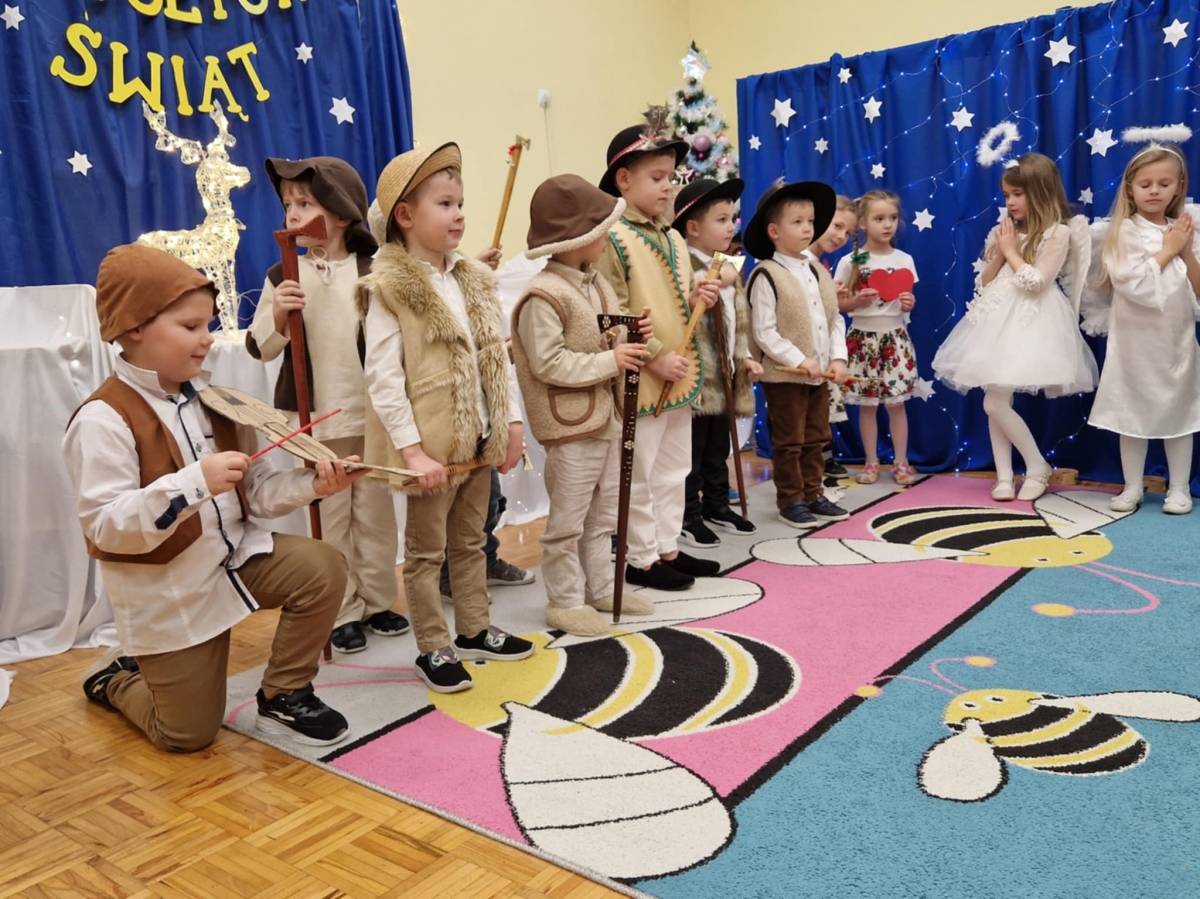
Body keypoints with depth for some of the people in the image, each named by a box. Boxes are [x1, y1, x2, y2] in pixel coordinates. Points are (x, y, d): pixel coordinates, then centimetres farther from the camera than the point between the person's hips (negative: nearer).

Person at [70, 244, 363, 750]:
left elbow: (252, 488, 2)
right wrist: (194, 483, -38)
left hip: (235, 555, 6)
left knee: (322, 567, -20)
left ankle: (283, 697, 1)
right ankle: (117, 678, 39)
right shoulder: (104, 419, -21)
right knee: (188, 735, 5)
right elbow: (105, 528, -27)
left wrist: (311, 486, -17)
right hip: (167, 594, -5)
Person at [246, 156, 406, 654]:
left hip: (372, 414, 0)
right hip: (316, 420, 0)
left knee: (375, 511, 11)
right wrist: (276, 316, -18)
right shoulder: (282, 278, -1)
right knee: (330, 517, 9)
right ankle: (343, 612, 20)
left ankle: (378, 602, 27)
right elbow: (260, 348, -2)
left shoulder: (371, 273, -2)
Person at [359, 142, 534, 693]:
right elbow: (383, 378, -18)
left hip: (479, 439, 7)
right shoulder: (389, 290, -13)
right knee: (426, 551, 7)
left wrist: (511, 421, 8)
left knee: (470, 541, 19)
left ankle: (474, 631, 34)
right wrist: (413, 451, -21)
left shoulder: (472, 282, 9)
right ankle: (433, 650, 19)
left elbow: (496, 357, 12)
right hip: (432, 446, -7)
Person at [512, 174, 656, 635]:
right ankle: (565, 602, 16)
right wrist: (610, 360, -22)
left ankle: (601, 589, 32)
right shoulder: (542, 296, -18)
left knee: (602, 516, 19)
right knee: (567, 522, 3)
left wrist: (634, 338, 0)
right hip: (570, 426, -9)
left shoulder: (598, 285, 10)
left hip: (606, 419, 9)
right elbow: (549, 363, -23)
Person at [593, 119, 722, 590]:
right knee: (640, 475, 3)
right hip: (640, 381, -8)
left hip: (680, 377, 8)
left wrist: (697, 300, 0)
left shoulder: (673, 239, 13)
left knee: (674, 471, 16)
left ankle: (667, 548, 28)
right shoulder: (612, 239, -12)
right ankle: (641, 559, 15)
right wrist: (654, 357, -20)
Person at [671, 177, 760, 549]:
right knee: (691, 453, 1)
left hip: (724, 374, 9)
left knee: (718, 450, 19)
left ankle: (716, 506, 32)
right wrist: (714, 282, -30)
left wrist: (744, 358, 14)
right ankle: (687, 517, 11)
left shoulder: (728, 268, 15)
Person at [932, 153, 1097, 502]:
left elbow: (1036, 282, -16)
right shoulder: (1006, 232, 13)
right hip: (997, 321, 7)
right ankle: (1004, 476, 12)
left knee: (995, 403, -12)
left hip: (1029, 323, -7)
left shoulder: (1058, 232, -6)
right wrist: (999, 252, -1)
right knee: (996, 402, 5)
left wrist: (1011, 251, -6)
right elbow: (983, 285, 13)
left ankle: (1038, 467, 6)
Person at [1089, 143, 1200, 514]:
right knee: (1132, 412, 6)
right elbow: (1132, 284, -18)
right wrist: (1167, 250, -12)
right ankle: (1132, 487, 18)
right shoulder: (1125, 231, -6)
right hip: (1134, 340, -3)